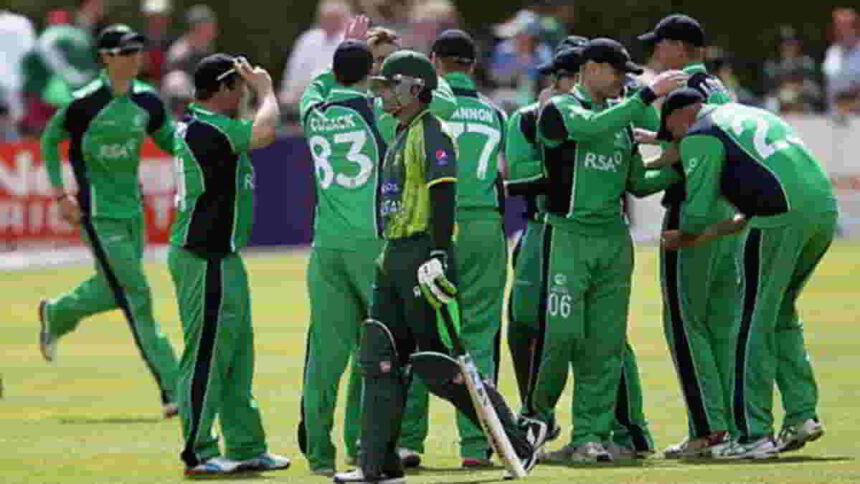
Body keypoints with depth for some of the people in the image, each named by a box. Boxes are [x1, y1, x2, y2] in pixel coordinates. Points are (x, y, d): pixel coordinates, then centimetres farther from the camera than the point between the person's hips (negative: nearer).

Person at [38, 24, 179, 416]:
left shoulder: (147, 101, 1)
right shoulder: (85, 103, -14)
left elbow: (170, 143, 14)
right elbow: (49, 141, -1)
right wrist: (61, 193, -7)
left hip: (132, 208, 6)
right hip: (99, 213, -6)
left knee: (115, 291, 18)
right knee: (136, 296, -10)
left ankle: (56, 315, 48)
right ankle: (173, 391, -9)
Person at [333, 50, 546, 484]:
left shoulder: (431, 133, -11)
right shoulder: (401, 135, 19)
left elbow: (443, 195, -21)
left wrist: (438, 255, -28)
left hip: (422, 253, -10)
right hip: (394, 257, 10)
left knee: (436, 361, -9)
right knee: (380, 357, 6)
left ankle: (519, 438, -1)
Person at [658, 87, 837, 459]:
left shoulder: (700, 138, 5)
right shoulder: (754, 116, 31)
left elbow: (697, 210, 1)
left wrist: (683, 239, 21)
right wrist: (711, 233, 32)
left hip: (782, 217, -8)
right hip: (825, 208, 8)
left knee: (754, 324, 1)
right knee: (781, 316, 20)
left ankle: (754, 435, 0)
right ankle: (802, 413, 12)